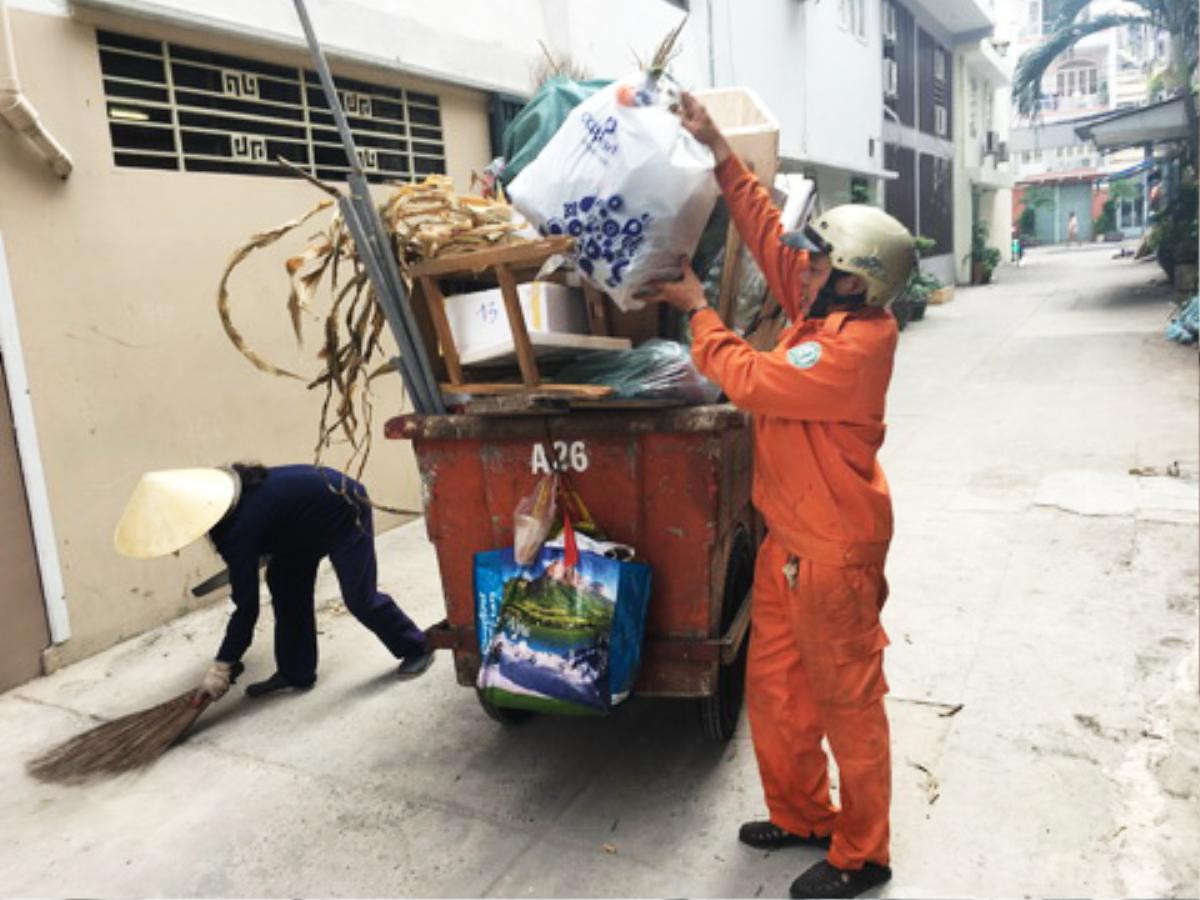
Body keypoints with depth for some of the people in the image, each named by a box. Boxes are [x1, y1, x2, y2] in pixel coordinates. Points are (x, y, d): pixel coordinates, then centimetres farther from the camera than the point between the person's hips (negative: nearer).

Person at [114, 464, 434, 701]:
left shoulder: (238, 530, -32)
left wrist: (220, 668, -18)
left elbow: (246, 606, -26)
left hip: (345, 512, -9)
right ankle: (296, 672, 14)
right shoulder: (213, 494, -9)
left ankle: (416, 649, 16)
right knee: (286, 583, 6)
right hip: (313, 511, 9)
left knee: (359, 597, -4)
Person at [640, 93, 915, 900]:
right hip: (789, 540, 10)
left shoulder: (853, 346, -24)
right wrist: (719, 148, 7)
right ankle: (801, 814, 39)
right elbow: (769, 232, 9)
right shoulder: (828, 310, 3)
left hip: (834, 553, -10)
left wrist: (697, 306, -7)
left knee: (848, 703, 7)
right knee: (774, 687, 19)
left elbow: (748, 379, -22)